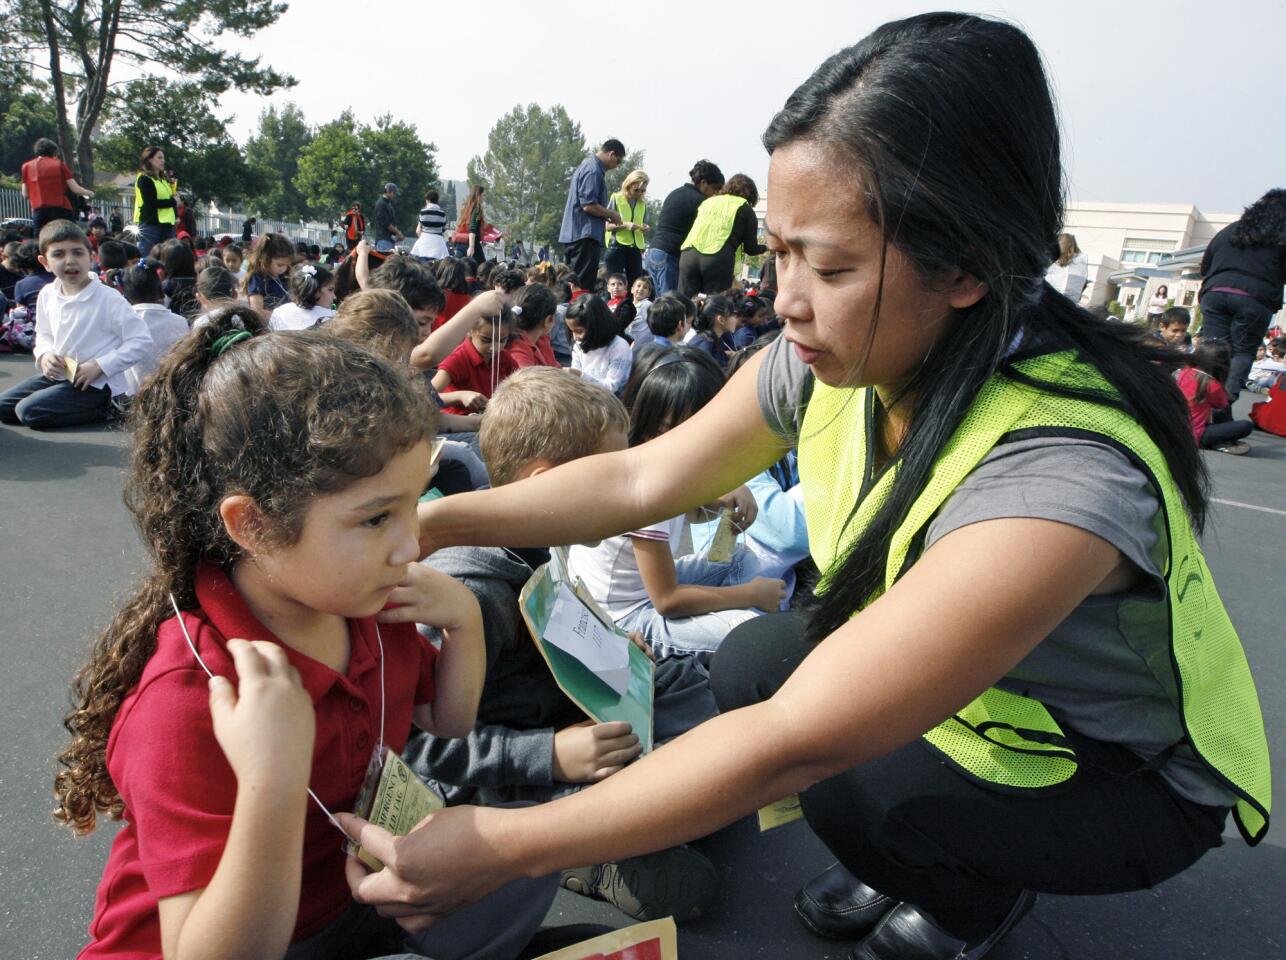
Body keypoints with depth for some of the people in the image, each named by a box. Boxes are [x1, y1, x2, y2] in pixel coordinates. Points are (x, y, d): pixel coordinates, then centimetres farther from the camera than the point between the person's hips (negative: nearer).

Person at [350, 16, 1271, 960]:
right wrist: (432, 521, -18)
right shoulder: (827, 361, -19)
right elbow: (641, 477, -11)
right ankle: (906, 868, 14)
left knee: (852, 783, -27)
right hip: (951, 699, 6)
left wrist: (502, 845, -35)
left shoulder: (1062, 472, -40)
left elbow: (795, 741, -40)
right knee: (753, 660, -13)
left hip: (1133, 776, -5)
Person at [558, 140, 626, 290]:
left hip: (575, 233, 10)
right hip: (585, 234, -10)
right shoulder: (593, 170, -13)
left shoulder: (586, 165, 19)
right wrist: (612, 215, -6)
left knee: (574, 282, 11)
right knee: (583, 284, -10)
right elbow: (589, 205, -20)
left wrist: (607, 215, 17)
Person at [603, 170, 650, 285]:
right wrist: (624, 224, -20)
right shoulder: (616, 198, 0)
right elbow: (607, 226, -4)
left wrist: (646, 229, -6)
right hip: (617, 246, -4)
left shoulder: (643, 204, 12)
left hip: (636, 248, 4)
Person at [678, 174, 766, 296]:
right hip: (718, 260, -4)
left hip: (688, 254, 4)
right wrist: (766, 246, 34)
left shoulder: (707, 202, 26)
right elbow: (751, 249, 12)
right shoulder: (745, 209, 12)